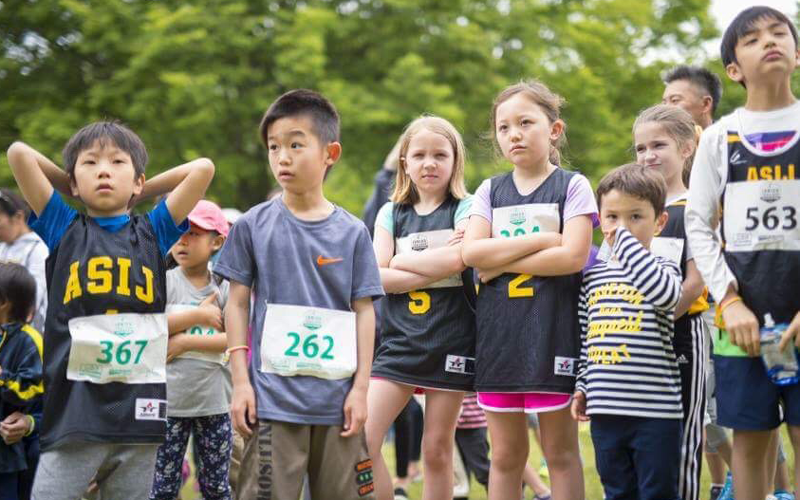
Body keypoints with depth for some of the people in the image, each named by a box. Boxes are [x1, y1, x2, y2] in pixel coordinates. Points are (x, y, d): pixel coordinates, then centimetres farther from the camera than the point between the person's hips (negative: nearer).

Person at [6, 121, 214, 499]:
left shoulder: (154, 232, 13)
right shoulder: (63, 229, 10)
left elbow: (203, 168, 7)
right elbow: (18, 153, 5)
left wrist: (142, 192, 18)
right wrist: (74, 190, 18)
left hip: (138, 410, 2)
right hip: (74, 408, -2)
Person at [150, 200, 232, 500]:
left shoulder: (225, 288, 3)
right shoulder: (163, 281, 0)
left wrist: (186, 341, -15)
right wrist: (198, 315, -13)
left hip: (214, 402, 2)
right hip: (169, 400, -1)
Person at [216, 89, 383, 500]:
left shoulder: (352, 232, 3)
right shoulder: (253, 225, 2)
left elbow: (363, 312, 5)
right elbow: (237, 304, 5)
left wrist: (360, 388, 0)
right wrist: (240, 381, -1)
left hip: (337, 399, 1)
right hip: (273, 398, -1)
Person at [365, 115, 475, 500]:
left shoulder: (465, 209, 3)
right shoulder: (391, 213, 11)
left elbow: (456, 259, -17)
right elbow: (377, 277, -2)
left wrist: (402, 261, -5)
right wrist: (435, 267, -11)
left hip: (449, 343, -3)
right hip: (399, 339, 3)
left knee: (437, 449, 3)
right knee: (362, 439, -10)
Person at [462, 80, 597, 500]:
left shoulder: (572, 186, 0)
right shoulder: (490, 190, 11)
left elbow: (573, 256, -13)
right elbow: (471, 253, -4)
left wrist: (500, 260, -11)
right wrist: (542, 240, -11)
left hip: (552, 329, -4)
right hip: (498, 329, 4)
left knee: (560, 450, 2)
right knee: (506, 454, 8)